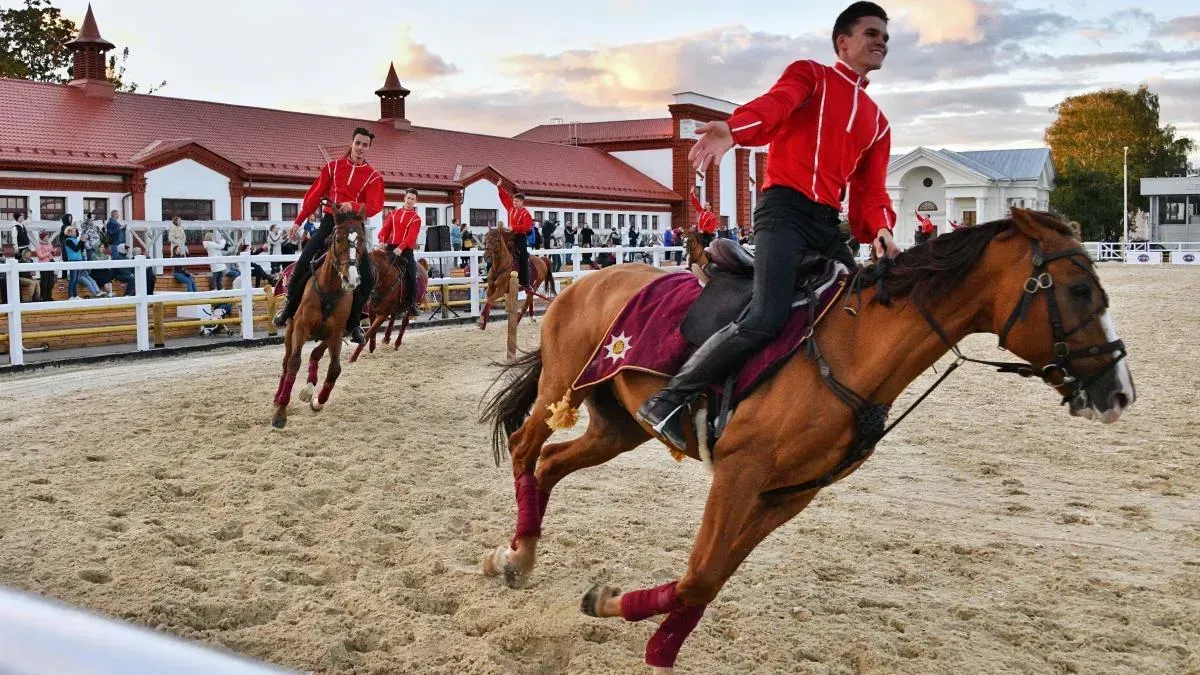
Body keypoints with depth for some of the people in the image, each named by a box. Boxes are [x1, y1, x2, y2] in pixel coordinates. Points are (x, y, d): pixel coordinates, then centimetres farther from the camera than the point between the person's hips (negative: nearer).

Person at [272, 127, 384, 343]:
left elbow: (375, 206, -12)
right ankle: (290, 307, 12)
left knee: (367, 278, -9)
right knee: (303, 264, -9)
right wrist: (299, 221, 8)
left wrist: (353, 206, -31)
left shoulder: (373, 177, 0)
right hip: (329, 222, 1)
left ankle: (353, 322, 6)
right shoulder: (333, 167, 6)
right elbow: (314, 195, 9)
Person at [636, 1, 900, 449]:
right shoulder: (810, 75, 8)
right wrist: (732, 131, -39)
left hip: (828, 224, 8)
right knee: (767, 317, -26)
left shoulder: (877, 122, 25)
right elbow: (775, 105, -15)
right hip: (784, 209, -7)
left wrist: (880, 231, -8)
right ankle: (667, 402, -17)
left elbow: (871, 190, 16)